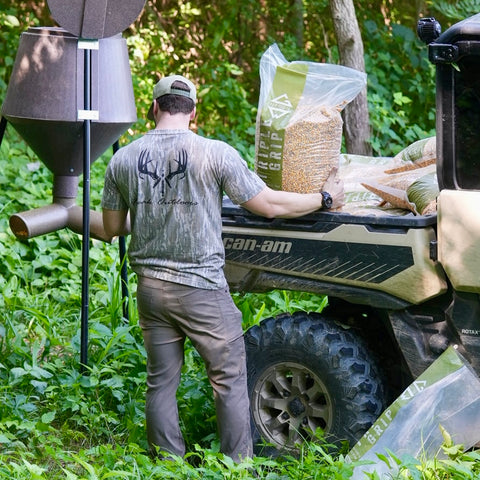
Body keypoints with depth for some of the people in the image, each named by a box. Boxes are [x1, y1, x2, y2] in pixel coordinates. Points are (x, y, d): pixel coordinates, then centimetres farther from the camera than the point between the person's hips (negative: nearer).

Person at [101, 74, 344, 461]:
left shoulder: (123, 160, 1)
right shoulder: (215, 154, -11)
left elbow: (113, 227, 11)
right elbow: (271, 206, -7)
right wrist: (324, 198, 7)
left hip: (150, 288, 4)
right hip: (202, 289, -4)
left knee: (161, 382, 12)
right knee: (230, 379, 7)